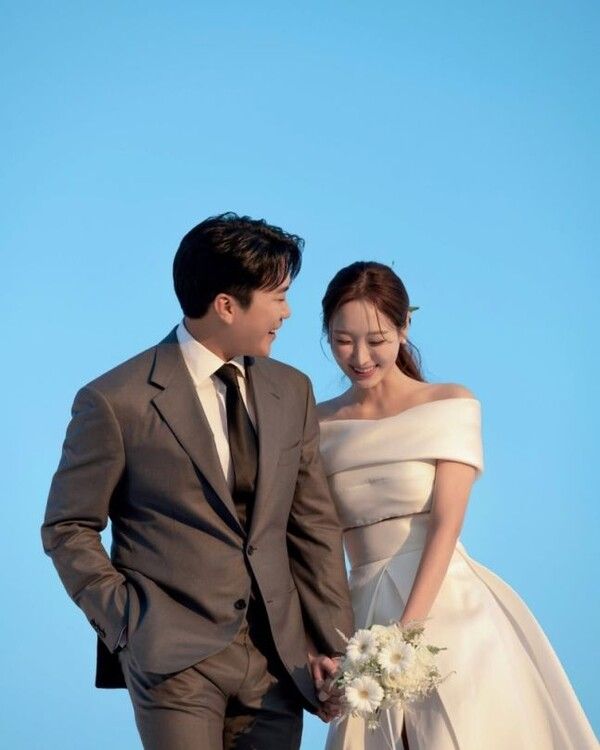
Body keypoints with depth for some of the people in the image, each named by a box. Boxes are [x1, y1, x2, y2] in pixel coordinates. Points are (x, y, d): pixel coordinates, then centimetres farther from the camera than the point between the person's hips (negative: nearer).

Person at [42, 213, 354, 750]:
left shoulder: (291, 391, 9)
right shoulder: (116, 402, -7)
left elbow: (314, 524, 11)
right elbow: (68, 530, 0)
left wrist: (332, 643, 6)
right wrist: (128, 624, -8)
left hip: (278, 656, 5)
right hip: (175, 659, -5)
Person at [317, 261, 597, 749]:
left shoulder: (450, 404, -1)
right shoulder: (318, 426, 8)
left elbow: (446, 522, -9)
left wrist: (406, 630, -20)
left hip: (448, 609, -3)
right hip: (366, 615, 3)